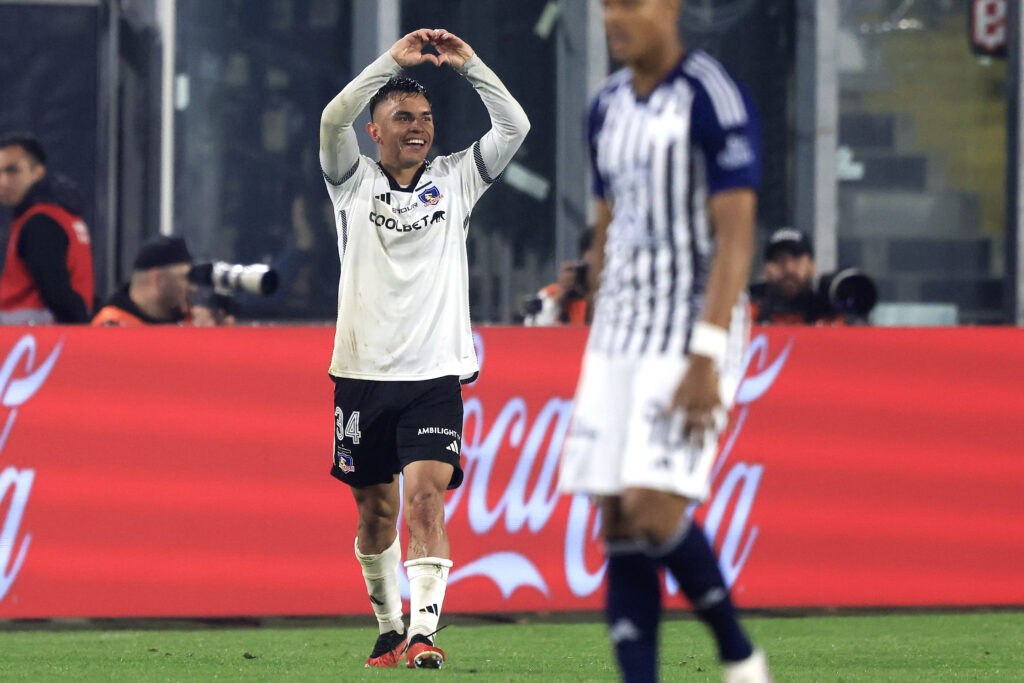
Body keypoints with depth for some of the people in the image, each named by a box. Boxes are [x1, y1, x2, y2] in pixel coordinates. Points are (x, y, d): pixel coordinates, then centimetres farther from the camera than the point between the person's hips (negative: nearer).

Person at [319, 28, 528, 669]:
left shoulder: (455, 180, 8)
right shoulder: (355, 183, 4)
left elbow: (515, 126, -2)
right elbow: (333, 119, -14)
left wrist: (468, 63, -10)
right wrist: (394, 59, -20)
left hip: (435, 375, -1)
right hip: (363, 374, 1)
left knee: (426, 498, -16)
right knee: (375, 513, 9)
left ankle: (424, 633, -23)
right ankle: (389, 629, 26)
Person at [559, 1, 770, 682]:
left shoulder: (716, 101, -11)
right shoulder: (609, 107, 13)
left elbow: (736, 236, -16)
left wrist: (705, 359, -22)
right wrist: (602, 354, 19)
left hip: (694, 327, -8)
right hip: (621, 336, 8)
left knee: (654, 509, -17)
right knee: (620, 525, 0)